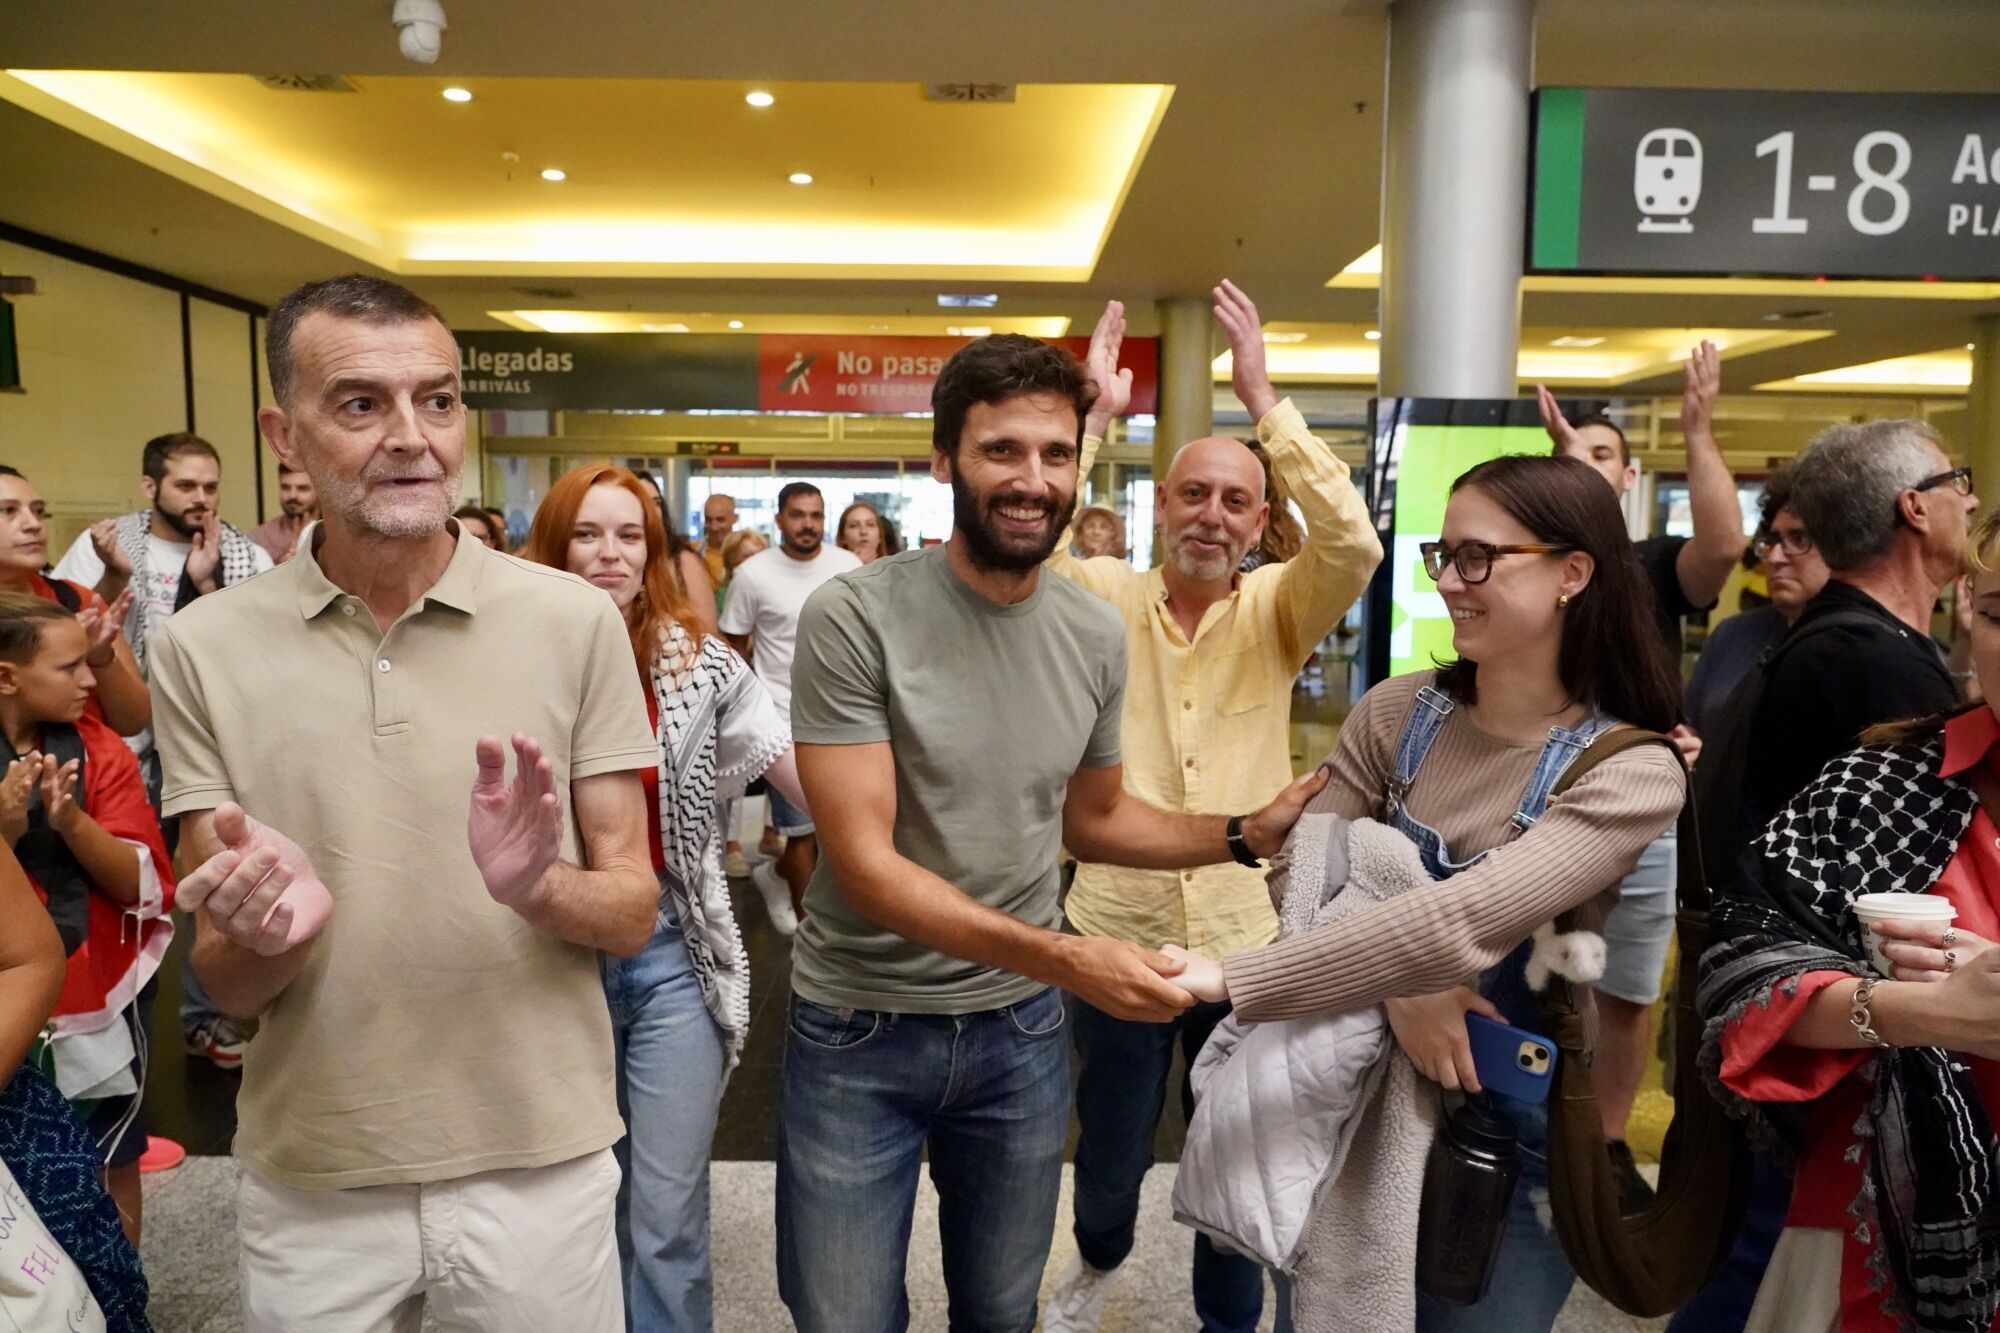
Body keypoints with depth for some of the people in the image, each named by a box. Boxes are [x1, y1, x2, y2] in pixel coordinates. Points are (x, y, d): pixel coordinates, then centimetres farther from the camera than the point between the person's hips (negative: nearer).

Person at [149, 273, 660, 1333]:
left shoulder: (576, 621, -9)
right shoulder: (202, 650, -5)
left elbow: (633, 911, -5)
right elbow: (226, 985, -2)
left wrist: (538, 888, -25)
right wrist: (268, 929, -23)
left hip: (539, 1165, -1)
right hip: (309, 1185, 1)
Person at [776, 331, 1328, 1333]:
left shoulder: (1098, 636, -2)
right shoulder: (853, 618, -19)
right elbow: (864, 864, -22)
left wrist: (1251, 833, -3)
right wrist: (1063, 959, -32)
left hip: (1021, 1026, 4)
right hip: (860, 1027, -3)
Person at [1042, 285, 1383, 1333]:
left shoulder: (1276, 612, -3)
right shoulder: (1109, 599, -4)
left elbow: (1353, 544, -22)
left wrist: (1264, 399, -22)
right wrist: (1096, 413, -22)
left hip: (1247, 942, 0)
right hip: (1116, 936, 0)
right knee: (1111, 1153, 21)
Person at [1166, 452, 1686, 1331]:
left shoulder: (1633, 772, -20)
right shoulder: (1399, 713, -6)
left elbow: (1460, 922, -33)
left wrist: (1227, 979, -36)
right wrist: (1398, 986, -22)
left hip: (1511, 1135, -3)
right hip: (1361, 1100, 4)